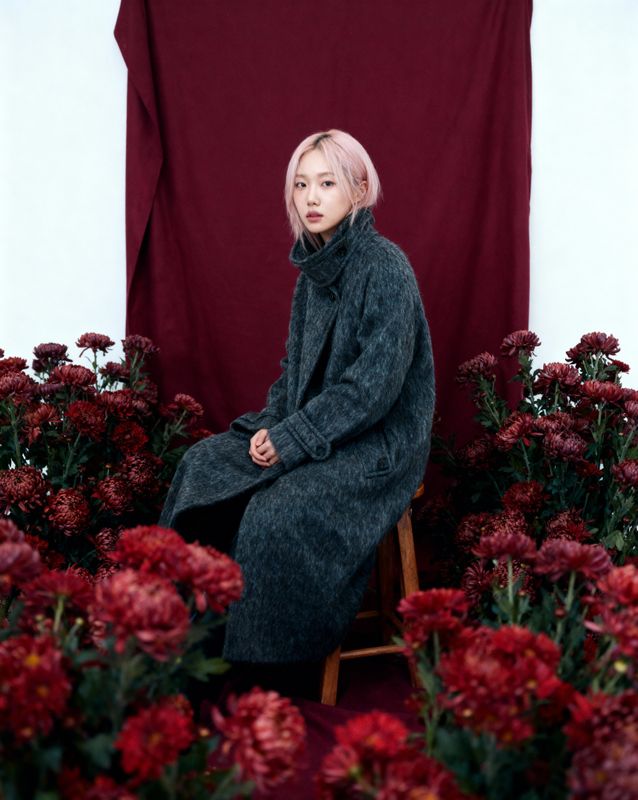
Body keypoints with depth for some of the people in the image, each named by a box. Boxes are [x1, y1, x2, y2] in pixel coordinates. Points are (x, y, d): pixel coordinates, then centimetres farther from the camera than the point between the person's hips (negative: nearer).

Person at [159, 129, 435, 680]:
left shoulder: (386, 266, -17)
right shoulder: (314, 265, 8)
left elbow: (374, 383, -22)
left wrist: (293, 439, -19)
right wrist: (272, 424, -3)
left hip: (379, 442, -8)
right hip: (312, 428, 8)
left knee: (278, 510, -27)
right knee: (205, 465, -2)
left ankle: (274, 654, -7)